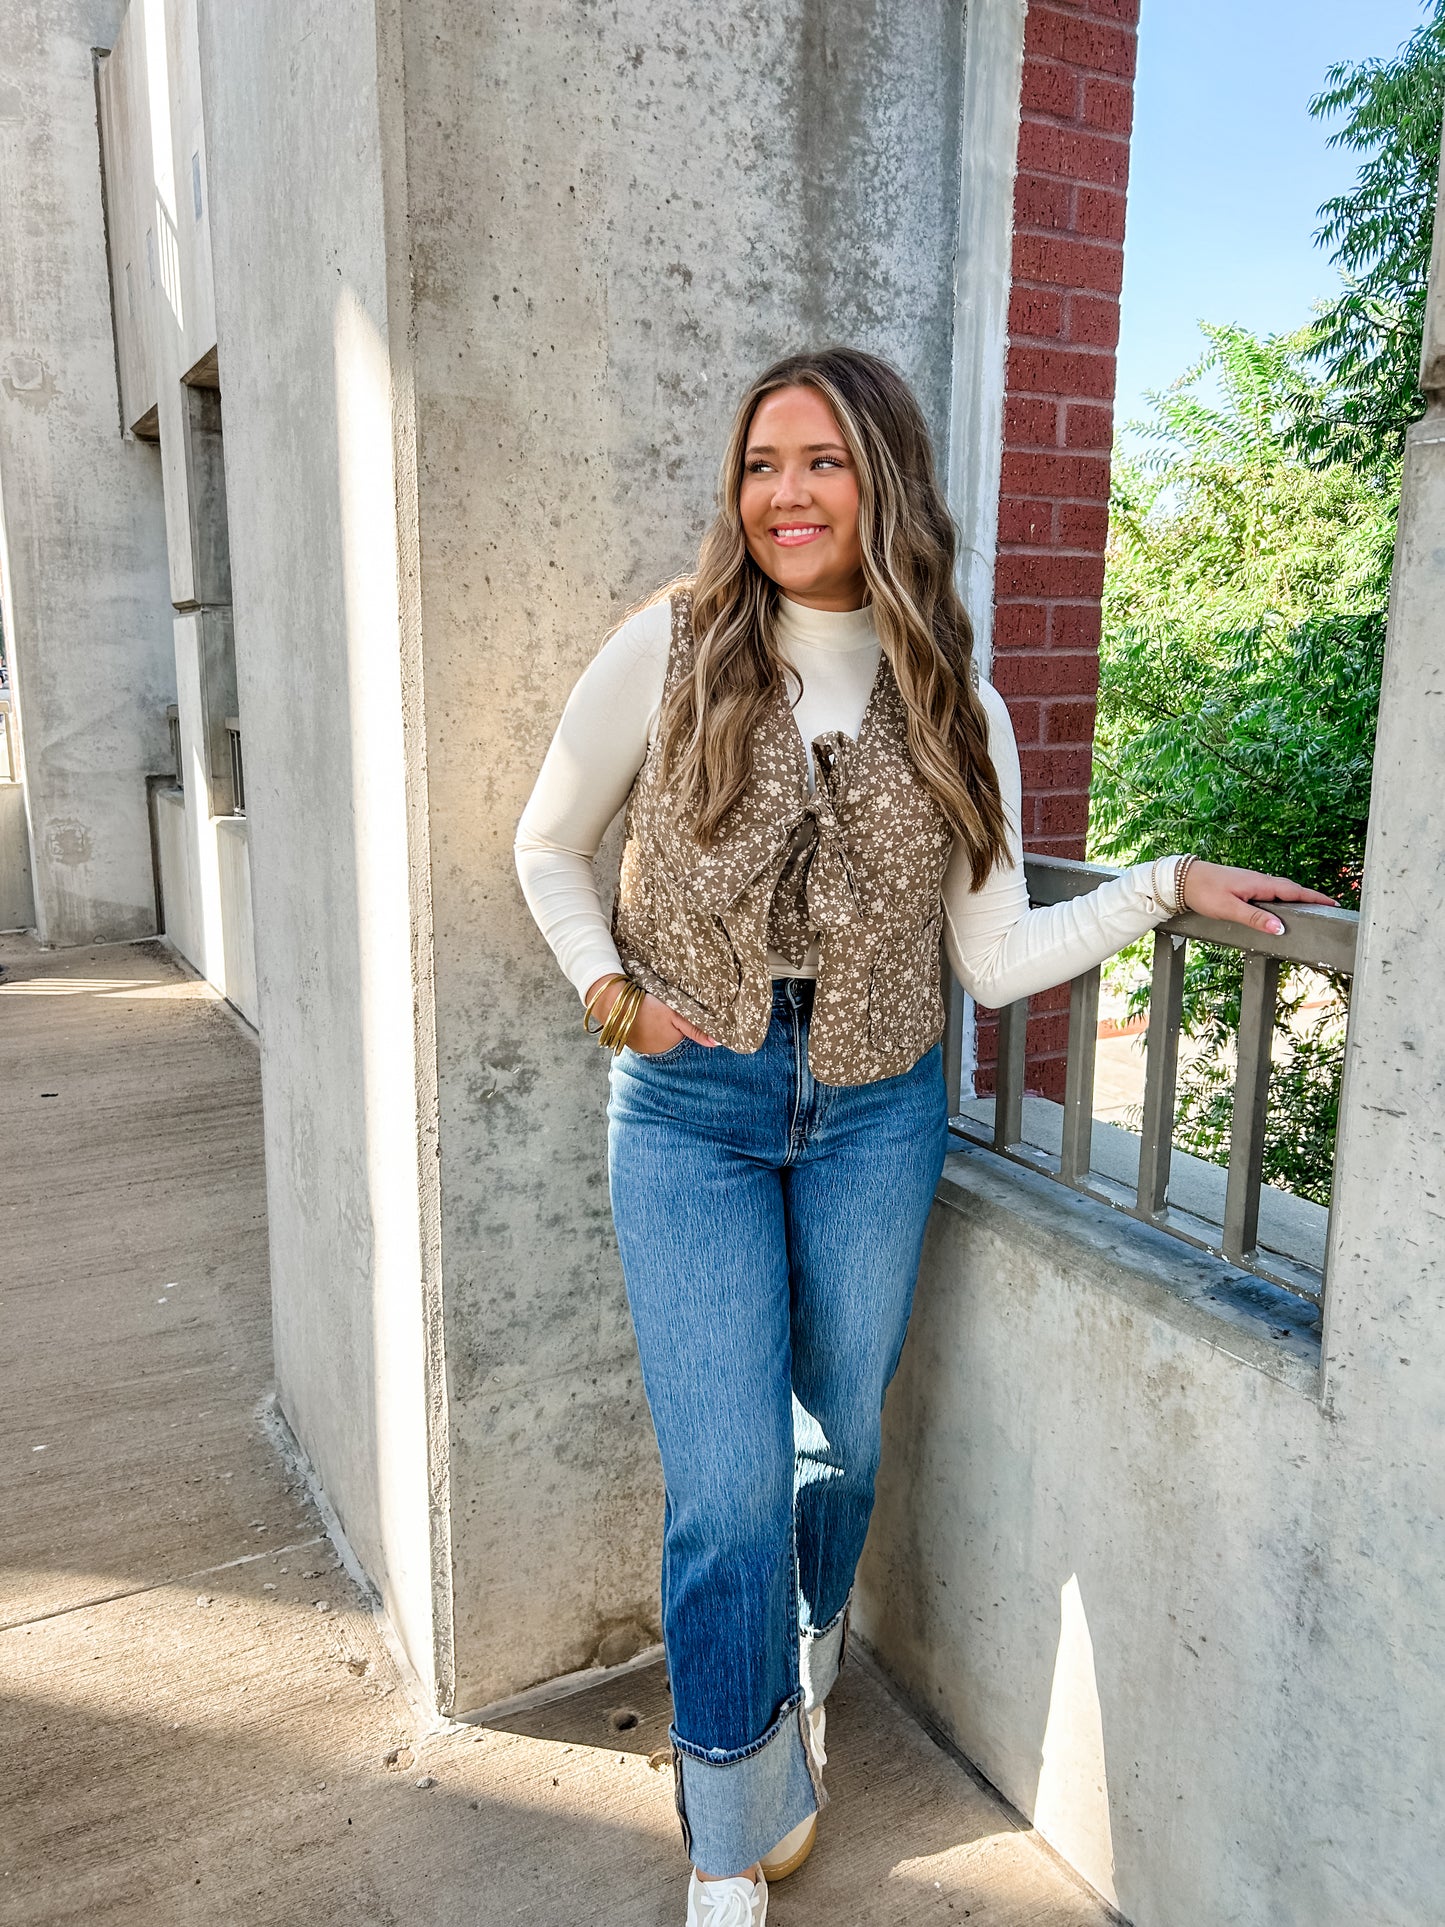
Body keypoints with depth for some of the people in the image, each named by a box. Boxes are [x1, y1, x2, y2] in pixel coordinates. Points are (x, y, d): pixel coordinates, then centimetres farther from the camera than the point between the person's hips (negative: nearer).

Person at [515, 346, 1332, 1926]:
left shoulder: (958, 710, 0)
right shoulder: (669, 651, -7)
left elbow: (996, 958, -3)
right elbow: (549, 847, 5)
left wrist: (1166, 886, -8)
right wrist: (614, 996, -5)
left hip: (875, 1116, 3)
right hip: (692, 1108, -2)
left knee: (842, 1436, 19)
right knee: (728, 1488, -1)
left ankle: (803, 1668, 52)